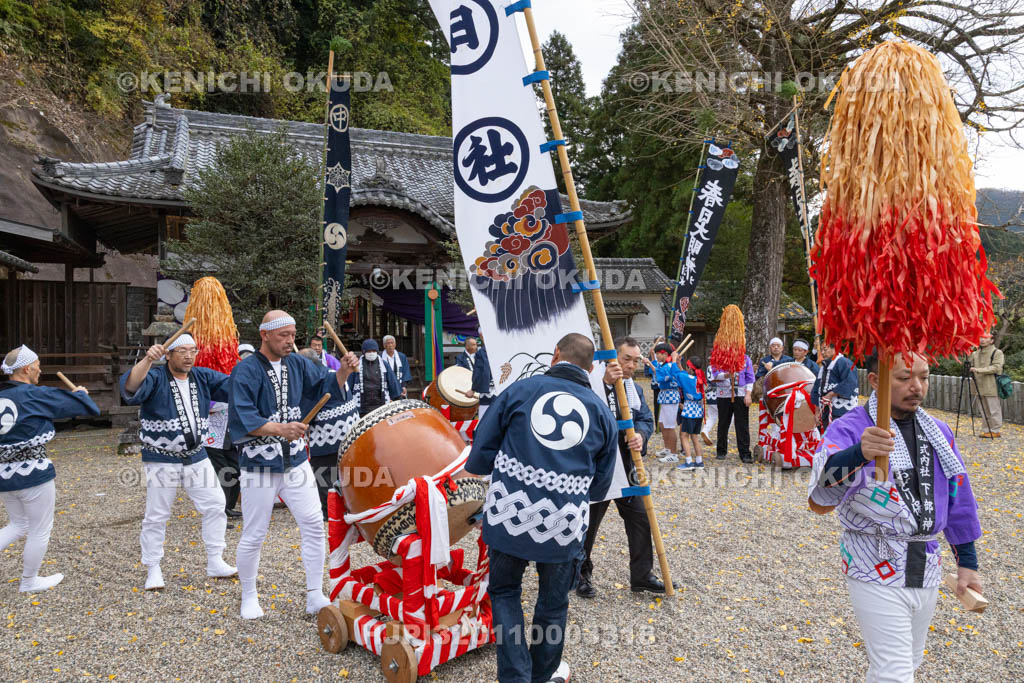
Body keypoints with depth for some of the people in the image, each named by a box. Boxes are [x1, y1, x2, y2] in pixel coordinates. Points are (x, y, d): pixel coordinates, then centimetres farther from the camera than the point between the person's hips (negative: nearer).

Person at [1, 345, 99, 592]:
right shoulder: (36, 395, -15)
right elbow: (77, 405, -7)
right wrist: (80, 393, 15)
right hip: (34, 474, -7)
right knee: (40, 530, 12)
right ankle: (29, 582, 25)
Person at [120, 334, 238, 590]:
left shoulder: (204, 377, 5)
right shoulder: (155, 377, -11)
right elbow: (131, 388, -31)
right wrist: (147, 360, -45)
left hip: (197, 456, 5)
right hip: (161, 460, -5)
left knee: (216, 506, 6)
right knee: (156, 516, 4)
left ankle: (215, 563, 19)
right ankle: (153, 570, 21)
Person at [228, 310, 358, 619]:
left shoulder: (297, 364, 4)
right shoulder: (246, 370, -14)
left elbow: (326, 385, 10)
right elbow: (242, 418, -22)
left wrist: (344, 371, -10)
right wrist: (279, 428, -34)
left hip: (295, 461, 5)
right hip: (259, 466, -5)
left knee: (314, 524, 3)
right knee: (254, 535, 6)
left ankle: (315, 597, 16)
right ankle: (249, 598, 30)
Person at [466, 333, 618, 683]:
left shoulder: (521, 389, 0)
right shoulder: (601, 411, 6)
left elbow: (480, 453, 1)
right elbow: (600, 486, 12)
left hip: (509, 514, -1)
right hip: (564, 525, 2)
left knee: (504, 592, 23)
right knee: (553, 604, 23)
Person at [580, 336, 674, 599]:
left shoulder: (635, 390, 12)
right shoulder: (593, 383, -13)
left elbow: (646, 418, 5)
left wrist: (640, 435, -18)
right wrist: (606, 384, -39)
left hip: (626, 468, 7)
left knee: (640, 519, 8)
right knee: (588, 524, 7)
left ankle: (641, 576, 23)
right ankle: (582, 575, 27)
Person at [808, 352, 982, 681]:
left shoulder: (938, 431, 4)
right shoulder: (848, 429, -17)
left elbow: (958, 498, 16)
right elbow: (819, 501, -32)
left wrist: (967, 562, 16)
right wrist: (858, 454, -49)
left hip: (926, 568, 7)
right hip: (877, 570, -6)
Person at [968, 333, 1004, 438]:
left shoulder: (997, 353, -5)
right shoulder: (975, 353, 15)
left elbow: (996, 368, -15)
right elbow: (971, 365, 21)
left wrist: (978, 370, -22)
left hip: (992, 388, -6)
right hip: (979, 388, 7)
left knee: (994, 409, -1)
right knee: (983, 410, 11)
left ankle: (995, 431, 7)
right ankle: (988, 430, 21)